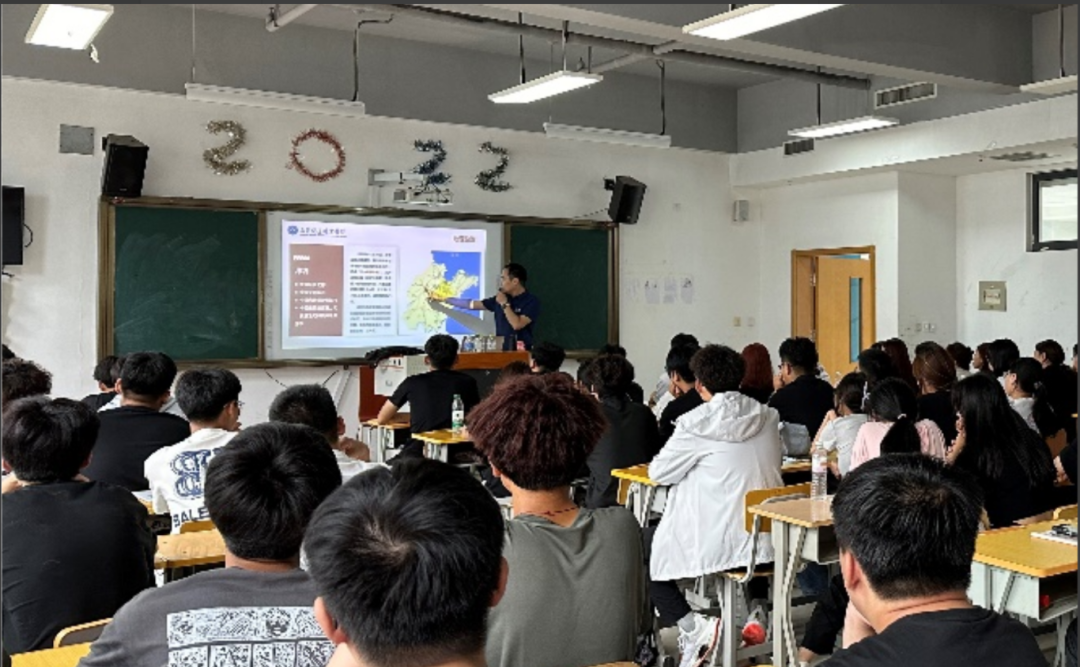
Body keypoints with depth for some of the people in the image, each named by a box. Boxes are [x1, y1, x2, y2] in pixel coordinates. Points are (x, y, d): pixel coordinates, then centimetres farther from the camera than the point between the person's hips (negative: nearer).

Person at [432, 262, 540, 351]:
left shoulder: (531, 301, -8)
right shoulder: (500, 298, 8)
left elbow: (517, 325, -20)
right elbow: (471, 304, 14)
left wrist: (504, 304, -13)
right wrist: (443, 299, 16)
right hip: (501, 351, 5)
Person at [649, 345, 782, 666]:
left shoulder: (696, 423, -12)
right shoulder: (768, 417, 4)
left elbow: (658, 472, -4)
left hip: (713, 542, -5)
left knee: (649, 562, 13)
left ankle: (693, 627, -8)